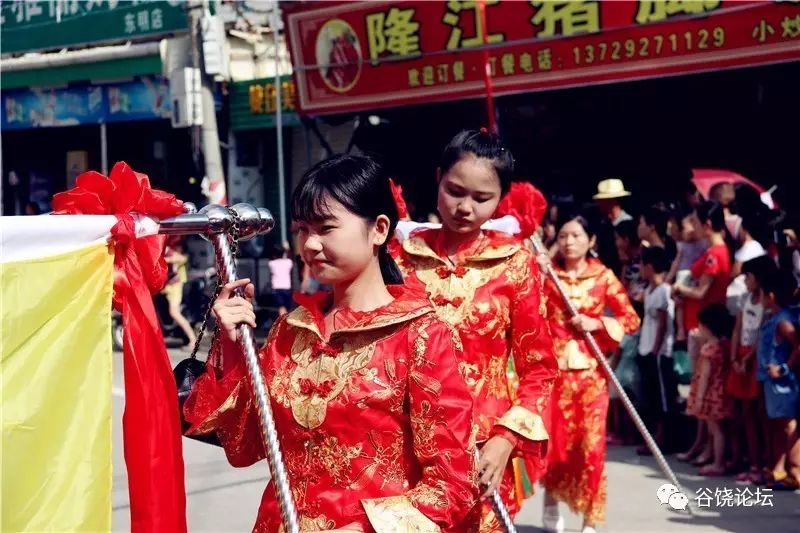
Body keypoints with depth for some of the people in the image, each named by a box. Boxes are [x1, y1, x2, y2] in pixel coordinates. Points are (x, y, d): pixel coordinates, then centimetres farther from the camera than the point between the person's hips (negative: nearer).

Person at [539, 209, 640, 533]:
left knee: (591, 445, -4)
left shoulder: (603, 277, 2)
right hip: (553, 367, 0)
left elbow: (631, 319, 3)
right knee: (554, 441, 3)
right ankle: (551, 499, 32)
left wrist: (597, 323, -11)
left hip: (590, 370, 0)